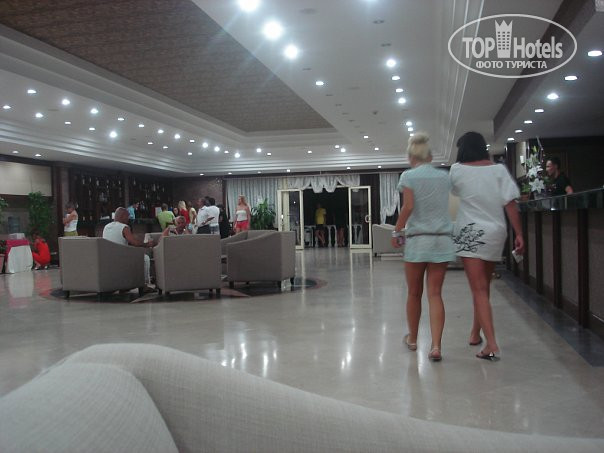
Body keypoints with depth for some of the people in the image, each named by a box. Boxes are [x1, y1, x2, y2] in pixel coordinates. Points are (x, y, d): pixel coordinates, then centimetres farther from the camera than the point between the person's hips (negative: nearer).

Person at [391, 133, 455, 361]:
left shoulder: (409, 176, -3)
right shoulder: (444, 176, 9)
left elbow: (408, 207, -13)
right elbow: (443, 204, 13)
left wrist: (396, 231, -5)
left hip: (418, 239, -3)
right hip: (442, 240, 3)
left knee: (414, 293, 12)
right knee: (435, 294, 3)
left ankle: (412, 339, 29)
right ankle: (436, 346, -6)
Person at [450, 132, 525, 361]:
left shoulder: (457, 170, -3)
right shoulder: (499, 169, 0)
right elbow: (510, 204, -5)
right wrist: (519, 234, -3)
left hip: (470, 233, -3)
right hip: (495, 233, 4)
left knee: (479, 289, -5)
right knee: (483, 286, 19)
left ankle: (491, 345, -15)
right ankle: (475, 333, 32)